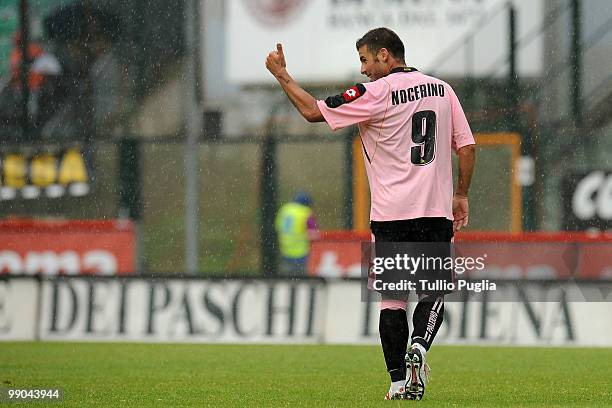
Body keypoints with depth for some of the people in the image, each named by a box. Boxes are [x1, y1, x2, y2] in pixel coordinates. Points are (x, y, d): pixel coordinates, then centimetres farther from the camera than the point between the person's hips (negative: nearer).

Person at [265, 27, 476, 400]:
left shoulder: (377, 93, -6)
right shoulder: (442, 89, 9)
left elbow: (313, 111, -5)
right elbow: (467, 147, 8)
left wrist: (282, 75, 6)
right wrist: (461, 195, 18)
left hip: (391, 215, -3)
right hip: (436, 212, 3)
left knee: (392, 298, 6)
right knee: (432, 292, 8)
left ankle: (399, 382, 2)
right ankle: (419, 345, -20)